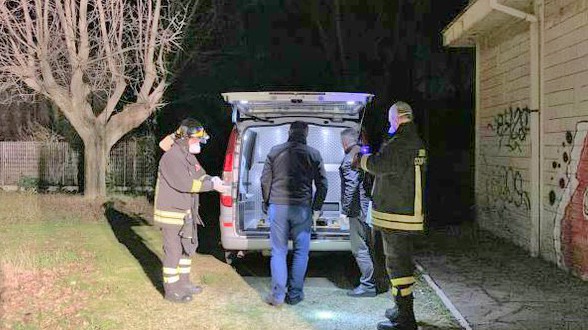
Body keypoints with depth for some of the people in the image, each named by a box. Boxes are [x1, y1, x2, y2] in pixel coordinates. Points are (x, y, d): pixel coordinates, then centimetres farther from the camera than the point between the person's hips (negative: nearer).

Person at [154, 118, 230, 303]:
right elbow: (184, 183, -29)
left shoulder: (189, 156, 12)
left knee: (188, 248, 19)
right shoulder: (172, 157, -20)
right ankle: (171, 290, 8)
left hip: (186, 214, 10)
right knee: (173, 251, -3)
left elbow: (200, 175, 13)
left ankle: (183, 283, 34)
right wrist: (212, 185, -28)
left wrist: (211, 179, -11)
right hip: (171, 214, -10)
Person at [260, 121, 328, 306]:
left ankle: (277, 295, 7)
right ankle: (294, 294, 11)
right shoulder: (314, 154, 1)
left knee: (278, 252, 7)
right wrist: (317, 208, 13)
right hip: (302, 208, -1)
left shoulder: (275, 152, 3)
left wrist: (267, 204, 18)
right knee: (301, 252, 9)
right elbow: (322, 184, 3)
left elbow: (265, 180, 6)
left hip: (278, 206, 1)